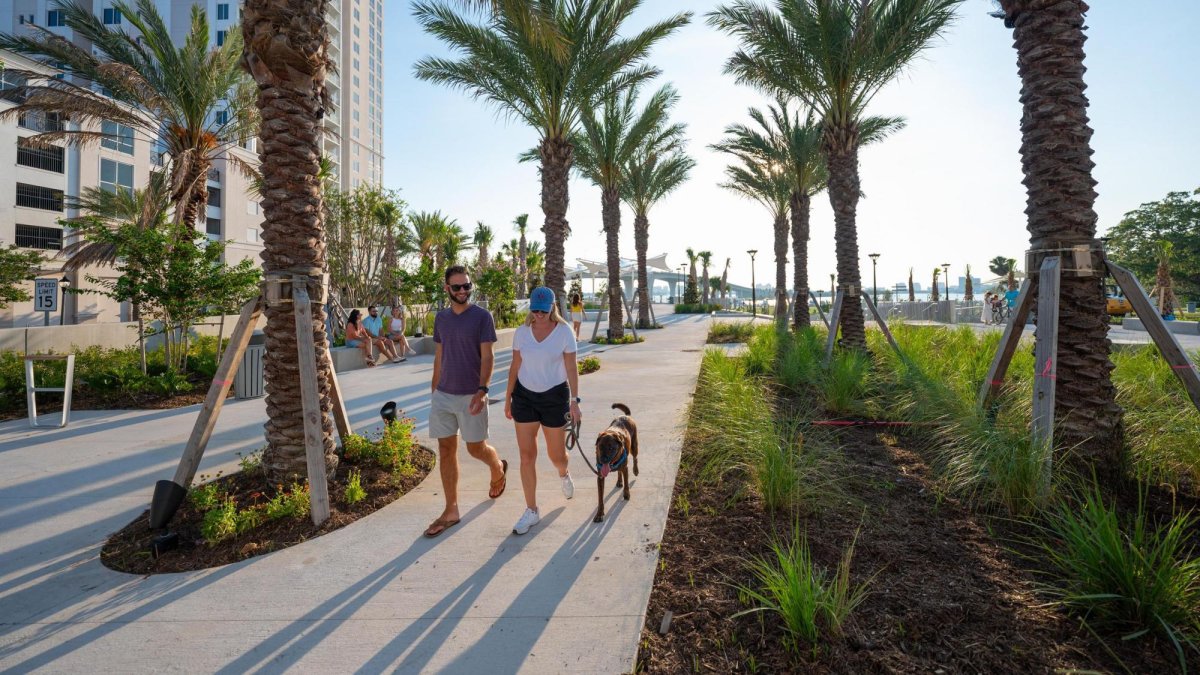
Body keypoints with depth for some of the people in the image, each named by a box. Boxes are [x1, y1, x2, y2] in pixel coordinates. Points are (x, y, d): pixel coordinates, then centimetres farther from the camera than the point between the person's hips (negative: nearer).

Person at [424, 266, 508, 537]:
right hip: (443, 395, 5)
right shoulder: (441, 318, 8)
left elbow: (487, 357, -12)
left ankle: (498, 468, 40)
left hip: (470, 395, -5)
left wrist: (482, 390, -23)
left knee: (476, 448, 5)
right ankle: (451, 511, 17)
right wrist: (434, 389, 14)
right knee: (446, 450, 6)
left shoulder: (482, 316, -7)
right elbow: (438, 357, 14)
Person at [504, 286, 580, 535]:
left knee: (555, 454, 8)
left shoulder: (564, 332, -9)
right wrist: (508, 398, 7)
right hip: (525, 396, 2)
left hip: (555, 396, -2)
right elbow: (515, 367, 6)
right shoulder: (521, 332, 0)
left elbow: (572, 368, -8)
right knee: (527, 455, 2)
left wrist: (574, 402, -14)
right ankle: (531, 511, 15)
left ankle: (563, 474, 47)